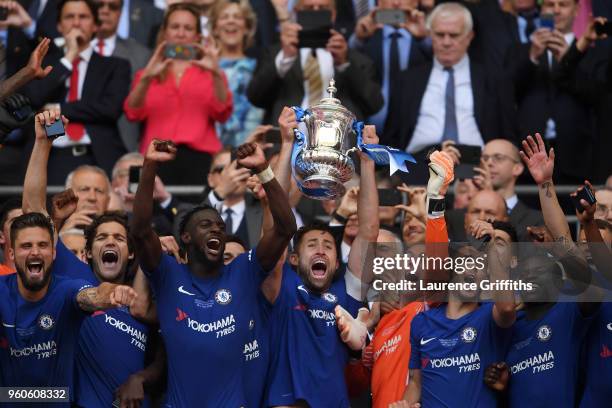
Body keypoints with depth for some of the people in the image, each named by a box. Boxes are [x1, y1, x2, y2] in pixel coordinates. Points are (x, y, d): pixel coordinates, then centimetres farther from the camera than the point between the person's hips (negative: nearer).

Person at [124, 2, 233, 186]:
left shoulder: (209, 74, 16)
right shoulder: (148, 74, 18)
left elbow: (222, 113, 0)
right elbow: (133, 113, 1)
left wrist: (216, 74, -15)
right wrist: (146, 78, -16)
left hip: (200, 157, 0)